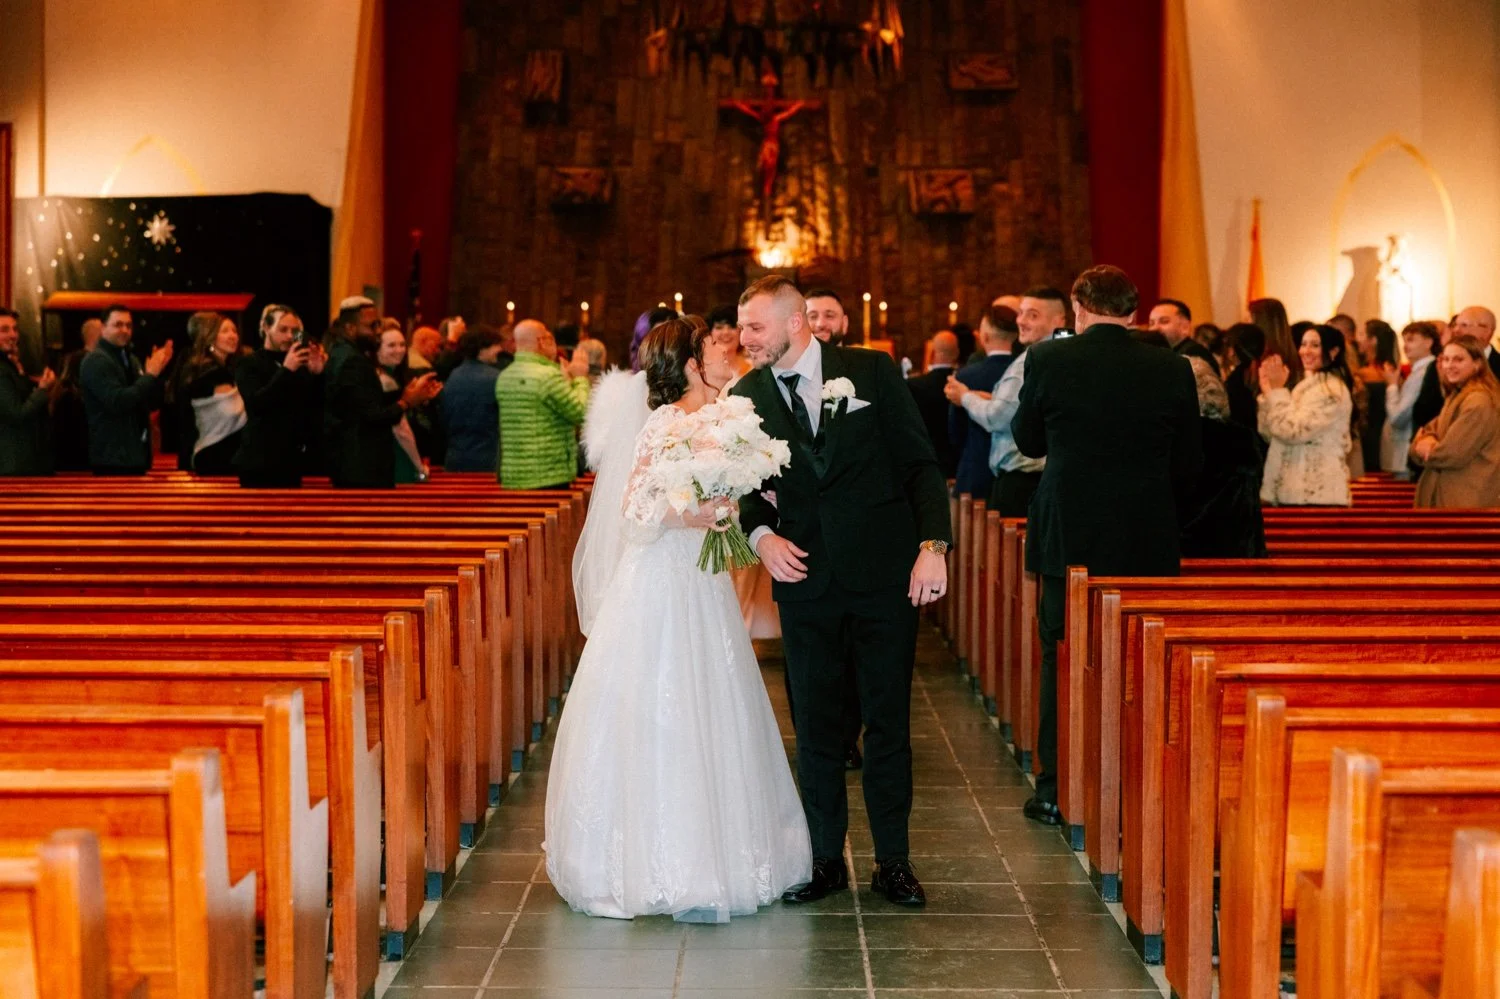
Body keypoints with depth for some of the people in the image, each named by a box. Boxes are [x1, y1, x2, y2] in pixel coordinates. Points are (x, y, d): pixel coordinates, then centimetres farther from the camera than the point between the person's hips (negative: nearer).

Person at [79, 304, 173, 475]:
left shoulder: (132, 360, 17)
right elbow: (117, 402, -23)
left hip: (136, 452, 8)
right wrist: (150, 375, -18)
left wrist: (158, 372, -1)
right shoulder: (96, 361, -10)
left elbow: (152, 403, 14)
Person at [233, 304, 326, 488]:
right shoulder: (249, 364, 0)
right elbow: (255, 403, -16)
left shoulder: (300, 365, 13)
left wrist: (317, 374, -9)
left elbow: (316, 405, 7)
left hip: (292, 458, 5)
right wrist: (286, 370, -23)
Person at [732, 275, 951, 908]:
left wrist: (933, 544, -11)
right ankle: (825, 860, 19)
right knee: (815, 726, 7)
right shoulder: (747, 397, 5)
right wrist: (761, 534, -9)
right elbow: (746, 487, 12)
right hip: (805, 579, 2)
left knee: (888, 721, 5)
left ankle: (893, 860, 16)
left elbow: (920, 463, -1)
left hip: (884, 573, -2)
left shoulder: (872, 372, -2)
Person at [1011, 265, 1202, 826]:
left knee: (1062, 660, 9)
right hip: (1147, 546, 1)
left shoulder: (1047, 361, -6)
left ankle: (1058, 792, 11)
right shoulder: (1172, 370, -2)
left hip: (1067, 538, -1)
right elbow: (1189, 464, 4)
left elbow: (1028, 442, 7)